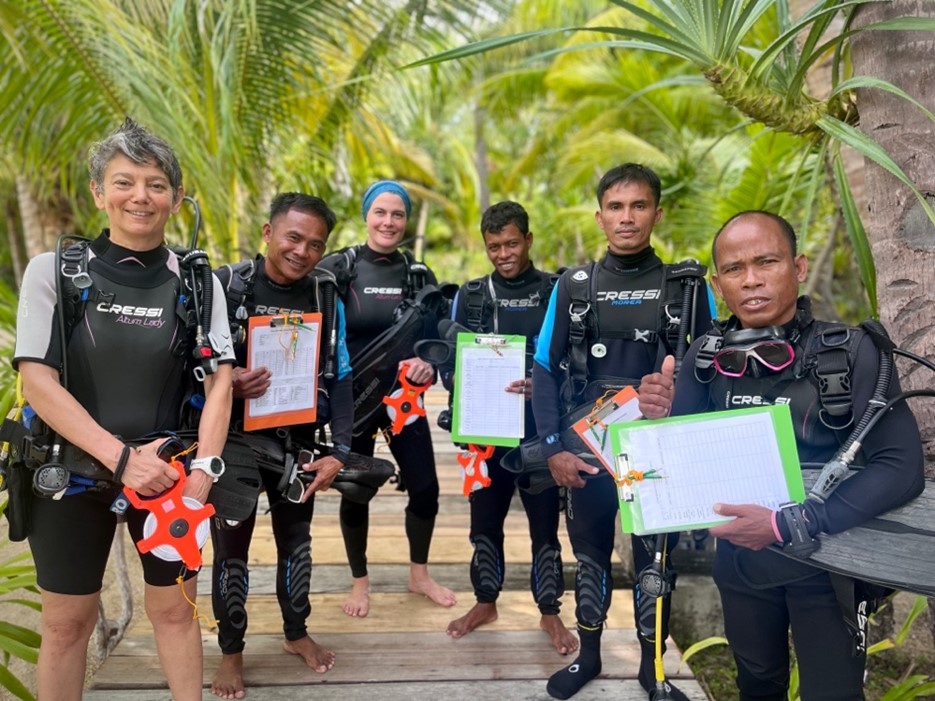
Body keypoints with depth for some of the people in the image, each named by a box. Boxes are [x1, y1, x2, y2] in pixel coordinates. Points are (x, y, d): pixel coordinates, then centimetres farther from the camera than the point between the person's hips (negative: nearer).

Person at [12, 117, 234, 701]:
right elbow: (36, 380, -12)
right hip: (72, 473, -1)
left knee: (175, 609, 10)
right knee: (67, 621, 10)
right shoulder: (54, 270, -5)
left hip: (168, 475, 1)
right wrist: (121, 457, -20)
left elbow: (220, 380, -5)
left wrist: (203, 469, -17)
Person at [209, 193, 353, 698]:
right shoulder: (225, 286, -12)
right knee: (231, 544, 9)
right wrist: (225, 381, -27)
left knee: (295, 537, 16)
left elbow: (340, 378, -1)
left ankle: (296, 633, 37)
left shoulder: (326, 298, -2)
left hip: (296, 444, 3)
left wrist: (340, 451, -9)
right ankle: (231, 650, 28)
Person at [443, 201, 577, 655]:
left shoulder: (556, 292, -1)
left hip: (540, 428, -2)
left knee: (545, 522, 7)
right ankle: (486, 602, 31)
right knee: (485, 520, 12)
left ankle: (550, 612, 23)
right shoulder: (470, 295, 5)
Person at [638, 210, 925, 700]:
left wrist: (786, 525, -29)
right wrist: (661, 418, -21)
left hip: (824, 563, -3)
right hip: (740, 560, 4)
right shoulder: (706, 356, -8)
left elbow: (901, 469, -24)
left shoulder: (851, 352, -19)